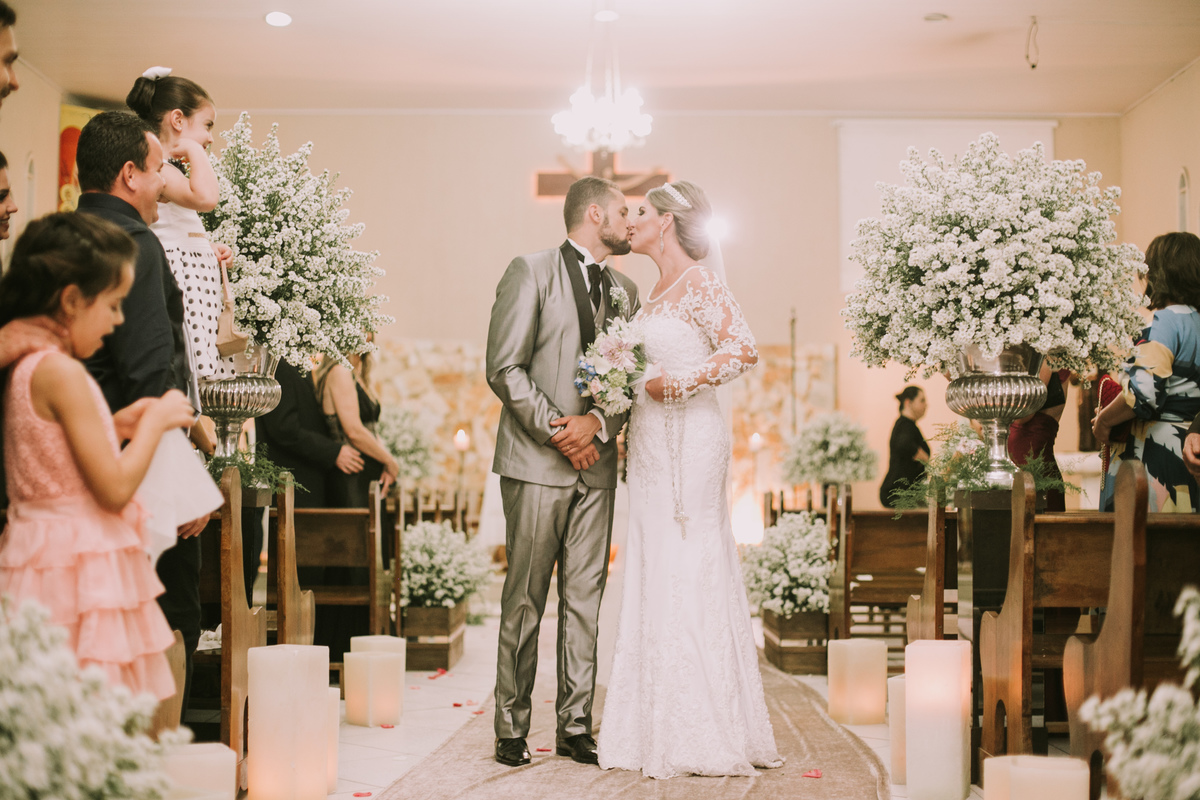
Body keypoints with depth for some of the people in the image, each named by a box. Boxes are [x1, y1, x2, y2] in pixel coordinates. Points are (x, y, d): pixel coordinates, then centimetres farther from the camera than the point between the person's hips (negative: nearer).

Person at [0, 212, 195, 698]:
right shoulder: (62, 373, -15)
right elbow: (115, 489, -15)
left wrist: (115, 427, 16)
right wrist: (154, 423, -2)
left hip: (40, 562, 10)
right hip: (81, 570, -10)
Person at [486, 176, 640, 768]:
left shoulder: (624, 289, 16)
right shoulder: (531, 271, -1)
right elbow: (504, 369, -7)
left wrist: (597, 423, -7)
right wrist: (557, 432, -11)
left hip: (596, 463, 5)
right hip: (537, 461, -5)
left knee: (586, 599, 5)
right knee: (524, 600, -1)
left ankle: (575, 725, 11)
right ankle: (512, 729, 7)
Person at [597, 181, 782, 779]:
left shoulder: (699, 282, -8)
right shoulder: (659, 291, 18)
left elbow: (742, 350, -19)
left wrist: (673, 386, -16)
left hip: (687, 442, -9)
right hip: (652, 441, 9)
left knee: (689, 576, -7)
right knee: (655, 577, 7)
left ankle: (704, 735, -1)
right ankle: (662, 730, 12)